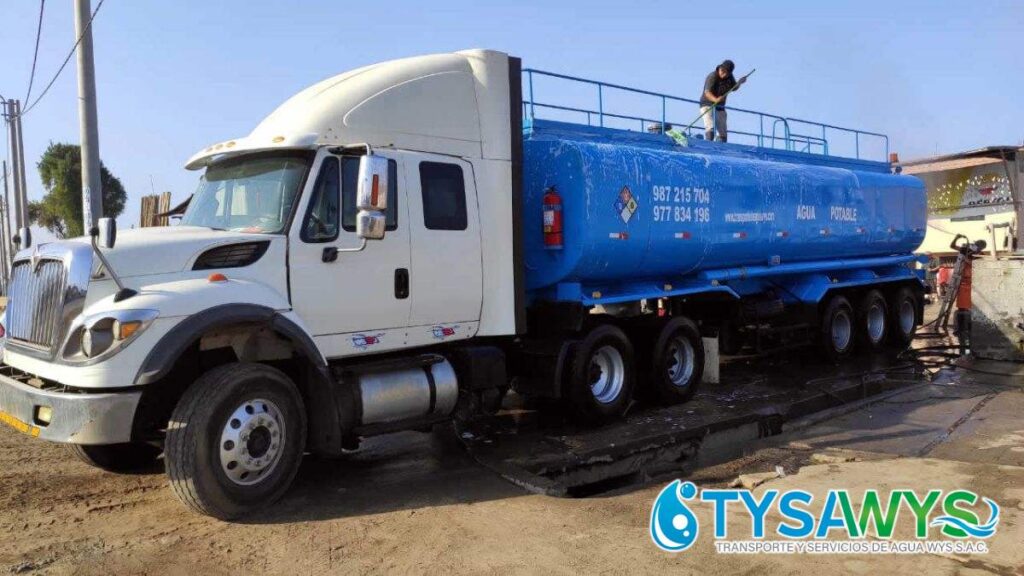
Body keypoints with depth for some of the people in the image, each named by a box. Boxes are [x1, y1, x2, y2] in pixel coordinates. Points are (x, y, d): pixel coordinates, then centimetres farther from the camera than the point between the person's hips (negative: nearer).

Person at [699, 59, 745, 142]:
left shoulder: (729, 77, 0)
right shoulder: (712, 77, -20)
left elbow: (733, 88, 16)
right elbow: (707, 93, -31)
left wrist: (739, 83, -6)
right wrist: (716, 99, -50)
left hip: (720, 108, 7)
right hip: (708, 106, -7)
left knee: (723, 134, 5)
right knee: (710, 129, -26)